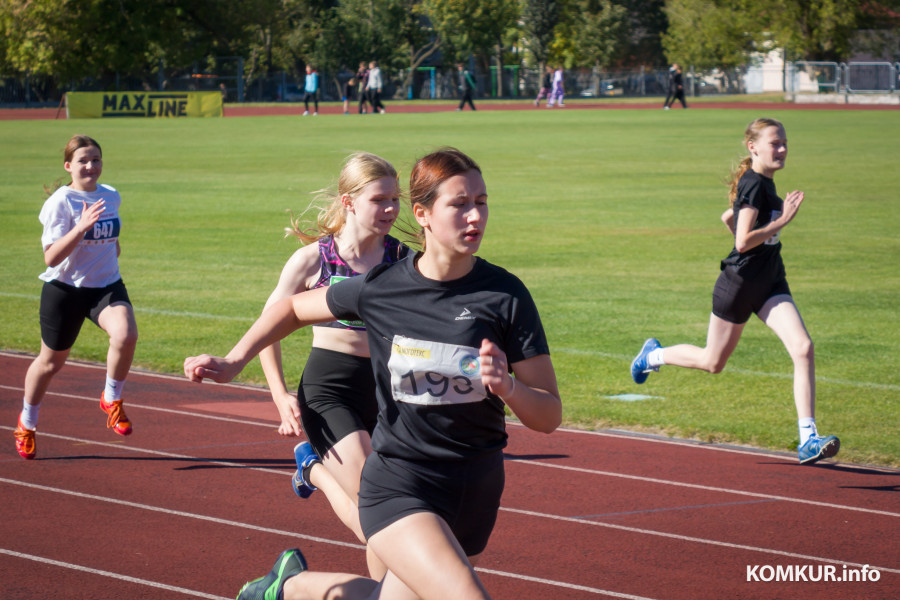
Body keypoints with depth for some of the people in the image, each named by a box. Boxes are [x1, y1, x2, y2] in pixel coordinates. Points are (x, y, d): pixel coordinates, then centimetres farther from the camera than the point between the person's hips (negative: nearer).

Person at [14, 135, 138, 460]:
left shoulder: (111, 197, 4)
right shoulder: (60, 202, -14)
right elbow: (51, 257, -24)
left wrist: (112, 247, 10)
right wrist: (80, 228, -33)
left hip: (107, 286, 3)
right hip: (65, 289, -3)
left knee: (125, 334, -28)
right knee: (51, 362, 12)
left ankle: (112, 399, -4)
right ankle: (26, 423, 38)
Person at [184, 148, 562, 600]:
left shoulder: (505, 295, -7)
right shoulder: (380, 290, -7)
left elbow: (549, 417, -7)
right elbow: (293, 308, 14)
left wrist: (508, 386, -26)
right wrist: (233, 362, 8)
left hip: (474, 493, 3)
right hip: (395, 488, -3)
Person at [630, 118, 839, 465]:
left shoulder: (763, 183, 9)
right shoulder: (754, 185, -19)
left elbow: (727, 218, 24)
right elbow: (743, 241, -26)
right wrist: (781, 221, -26)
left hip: (770, 283, 8)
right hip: (739, 284, -8)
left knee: (803, 348, -14)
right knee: (713, 362, 11)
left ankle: (808, 439, -16)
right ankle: (653, 355, 40)